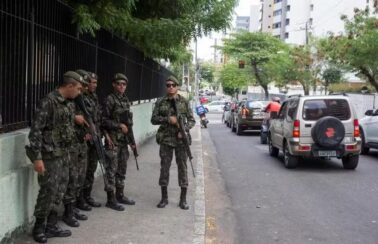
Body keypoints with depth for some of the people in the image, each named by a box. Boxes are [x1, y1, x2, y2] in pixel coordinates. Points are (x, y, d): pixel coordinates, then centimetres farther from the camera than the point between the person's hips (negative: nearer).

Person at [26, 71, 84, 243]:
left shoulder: (67, 103, 10)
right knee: (48, 191, -3)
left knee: (59, 191, 12)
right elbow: (35, 130, -19)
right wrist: (37, 158, -21)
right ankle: (39, 227, 13)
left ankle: (52, 226, 22)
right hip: (50, 156, -8)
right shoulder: (48, 101, -16)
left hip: (63, 155, 8)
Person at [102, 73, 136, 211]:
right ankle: (111, 199, 3)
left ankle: (120, 195, 23)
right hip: (113, 139, -7)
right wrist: (119, 125, -18)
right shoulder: (110, 99, -8)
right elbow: (104, 120, -11)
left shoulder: (126, 100, 13)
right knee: (112, 169, -3)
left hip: (124, 139, 7)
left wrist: (131, 139, 16)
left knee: (122, 169, 13)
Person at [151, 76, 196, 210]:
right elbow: (153, 119, 2)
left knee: (182, 167, 1)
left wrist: (184, 129, -14)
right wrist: (168, 119, -13)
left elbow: (191, 120, 4)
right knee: (164, 167, 5)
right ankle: (164, 197, 17)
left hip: (181, 139, -1)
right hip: (165, 139, 1)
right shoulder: (160, 102, 6)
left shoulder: (184, 102, 4)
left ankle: (183, 199, 10)